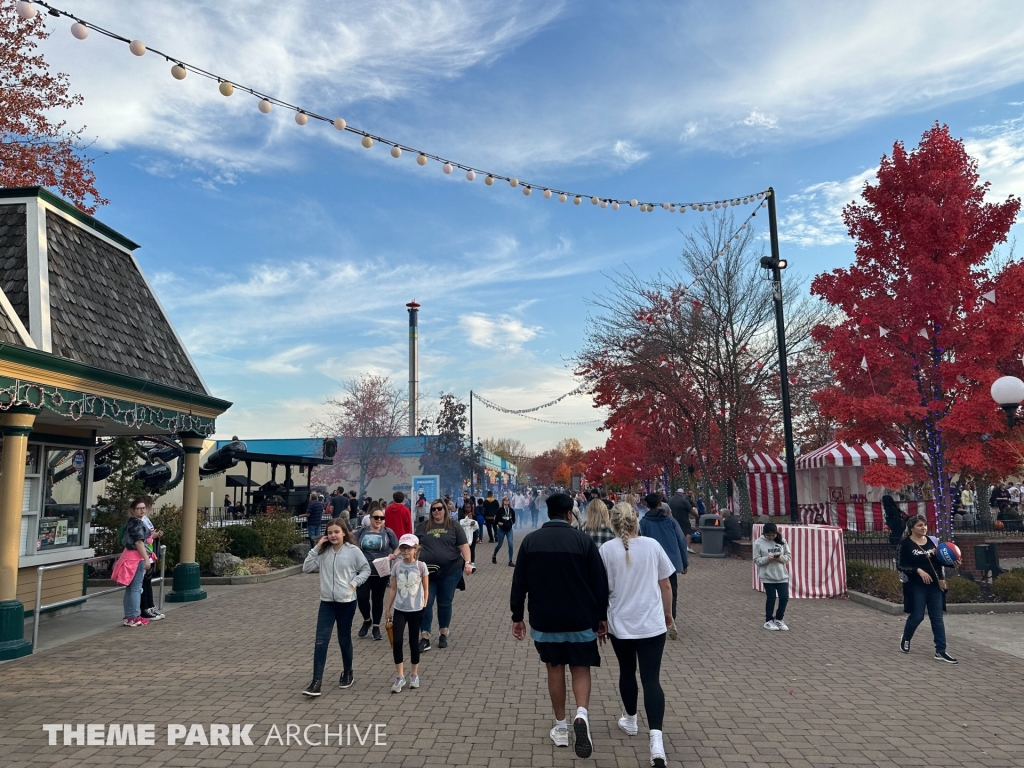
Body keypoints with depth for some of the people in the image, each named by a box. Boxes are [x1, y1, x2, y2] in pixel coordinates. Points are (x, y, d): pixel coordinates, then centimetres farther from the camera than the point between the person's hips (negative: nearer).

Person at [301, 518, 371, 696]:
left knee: (344, 639, 12)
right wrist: (316, 548, -9)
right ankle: (316, 681, -3)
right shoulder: (323, 552, 1)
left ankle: (347, 673, 33)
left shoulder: (353, 551, -8)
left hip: (346, 602, -2)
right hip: (326, 602, 2)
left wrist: (354, 583, -12)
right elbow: (306, 568, -4)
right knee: (321, 641, -5)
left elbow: (366, 569, 2)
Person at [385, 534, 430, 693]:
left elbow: (426, 589, 0)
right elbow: (393, 589, 6)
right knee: (397, 642, -5)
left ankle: (414, 675, 24)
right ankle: (399, 676, 7)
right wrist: (388, 609, 7)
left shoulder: (421, 566, -7)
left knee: (414, 642, 8)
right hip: (399, 610, 2)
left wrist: (426, 607, -3)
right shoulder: (397, 566, -1)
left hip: (416, 610, -2)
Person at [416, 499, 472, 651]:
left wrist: (467, 562, -13)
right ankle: (424, 639, 2)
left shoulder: (454, 526, 3)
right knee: (425, 604, -3)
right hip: (427, 572, 1)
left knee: (445, 604, 9)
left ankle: (443, 635, 24)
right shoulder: (423, 527, 8)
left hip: (450, 571, -1)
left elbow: (464, 546, -1)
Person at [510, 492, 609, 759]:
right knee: (581, 669, 12)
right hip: (581, 619, -1)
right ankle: (581, 714, -12)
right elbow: (600, 581, -5)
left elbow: (519, 582, -1)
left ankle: (560, 728, 23)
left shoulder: (530, 540, -3)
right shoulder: (583, 540, -8)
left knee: (555, 669, 16)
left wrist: (517, 616, 9)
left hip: (544, 620, 1)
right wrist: (601, 616, 7)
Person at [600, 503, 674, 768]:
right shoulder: (652, 545, -4)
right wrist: (668, 613, 19)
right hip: (652, 624, 0)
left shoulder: (607, 550, -8)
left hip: (620, 623, 0)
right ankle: (656, 740, -12)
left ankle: (630, 720, 39)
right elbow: (665, 585, 4)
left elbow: (602, 590, -4)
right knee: (651, 679, 1)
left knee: (627, 672, 21)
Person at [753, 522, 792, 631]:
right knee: (771, 598, 4)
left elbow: (789, 556, 4)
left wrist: (781, 558, -17)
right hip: (767, 576, -3)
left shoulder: (781, 541, 0)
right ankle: (768, 621, 22)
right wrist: (767, 558, -25)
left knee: (784, 598, 2)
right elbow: (756, 560, -8)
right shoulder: (758, 543, -8)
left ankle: (779, 619, 25)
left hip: (782, 575, 3)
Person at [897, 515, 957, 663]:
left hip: (934, 585, 5)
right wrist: (918, 570, -23)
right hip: (916, 586, -5)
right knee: (917, 616, 1)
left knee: (937, 618, 3)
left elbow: (938, 561, 15)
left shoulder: (932, 541, 8)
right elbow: (900, 565, -11)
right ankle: (905, 639, 28)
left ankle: (940, 651, 6)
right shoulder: (906, 544, -8)